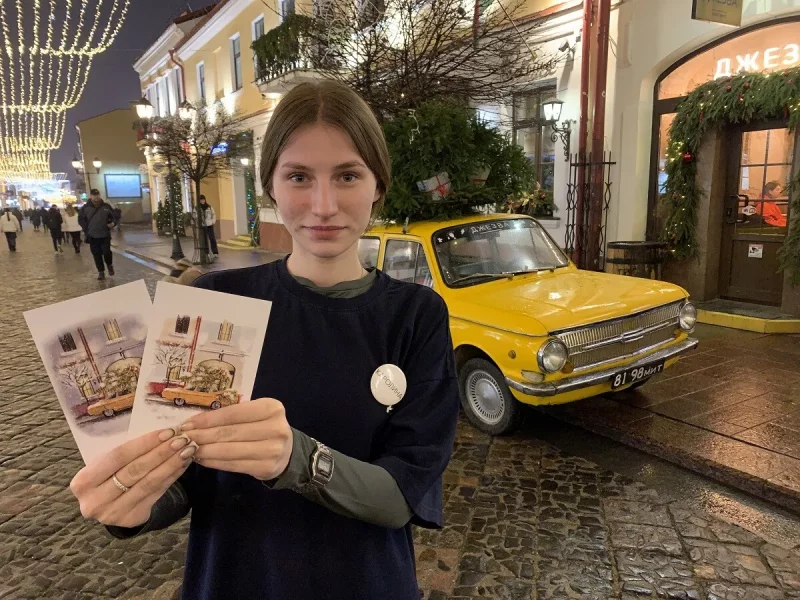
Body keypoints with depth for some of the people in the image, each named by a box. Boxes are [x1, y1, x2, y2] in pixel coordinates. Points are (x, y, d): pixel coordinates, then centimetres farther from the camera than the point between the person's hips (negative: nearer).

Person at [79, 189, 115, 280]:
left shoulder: (106, 206, 2)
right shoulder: (85, 207, 0)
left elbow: (113, 217, 12)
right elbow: (80, 219, 7)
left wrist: (112, 223, -9)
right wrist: (86, 229, -5)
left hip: (105, 235, -1)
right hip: (92, 236, 1)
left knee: (106, 252, -7)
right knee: (96, 255, 4)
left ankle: (110, 265, 22)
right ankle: (101, 271, 14)